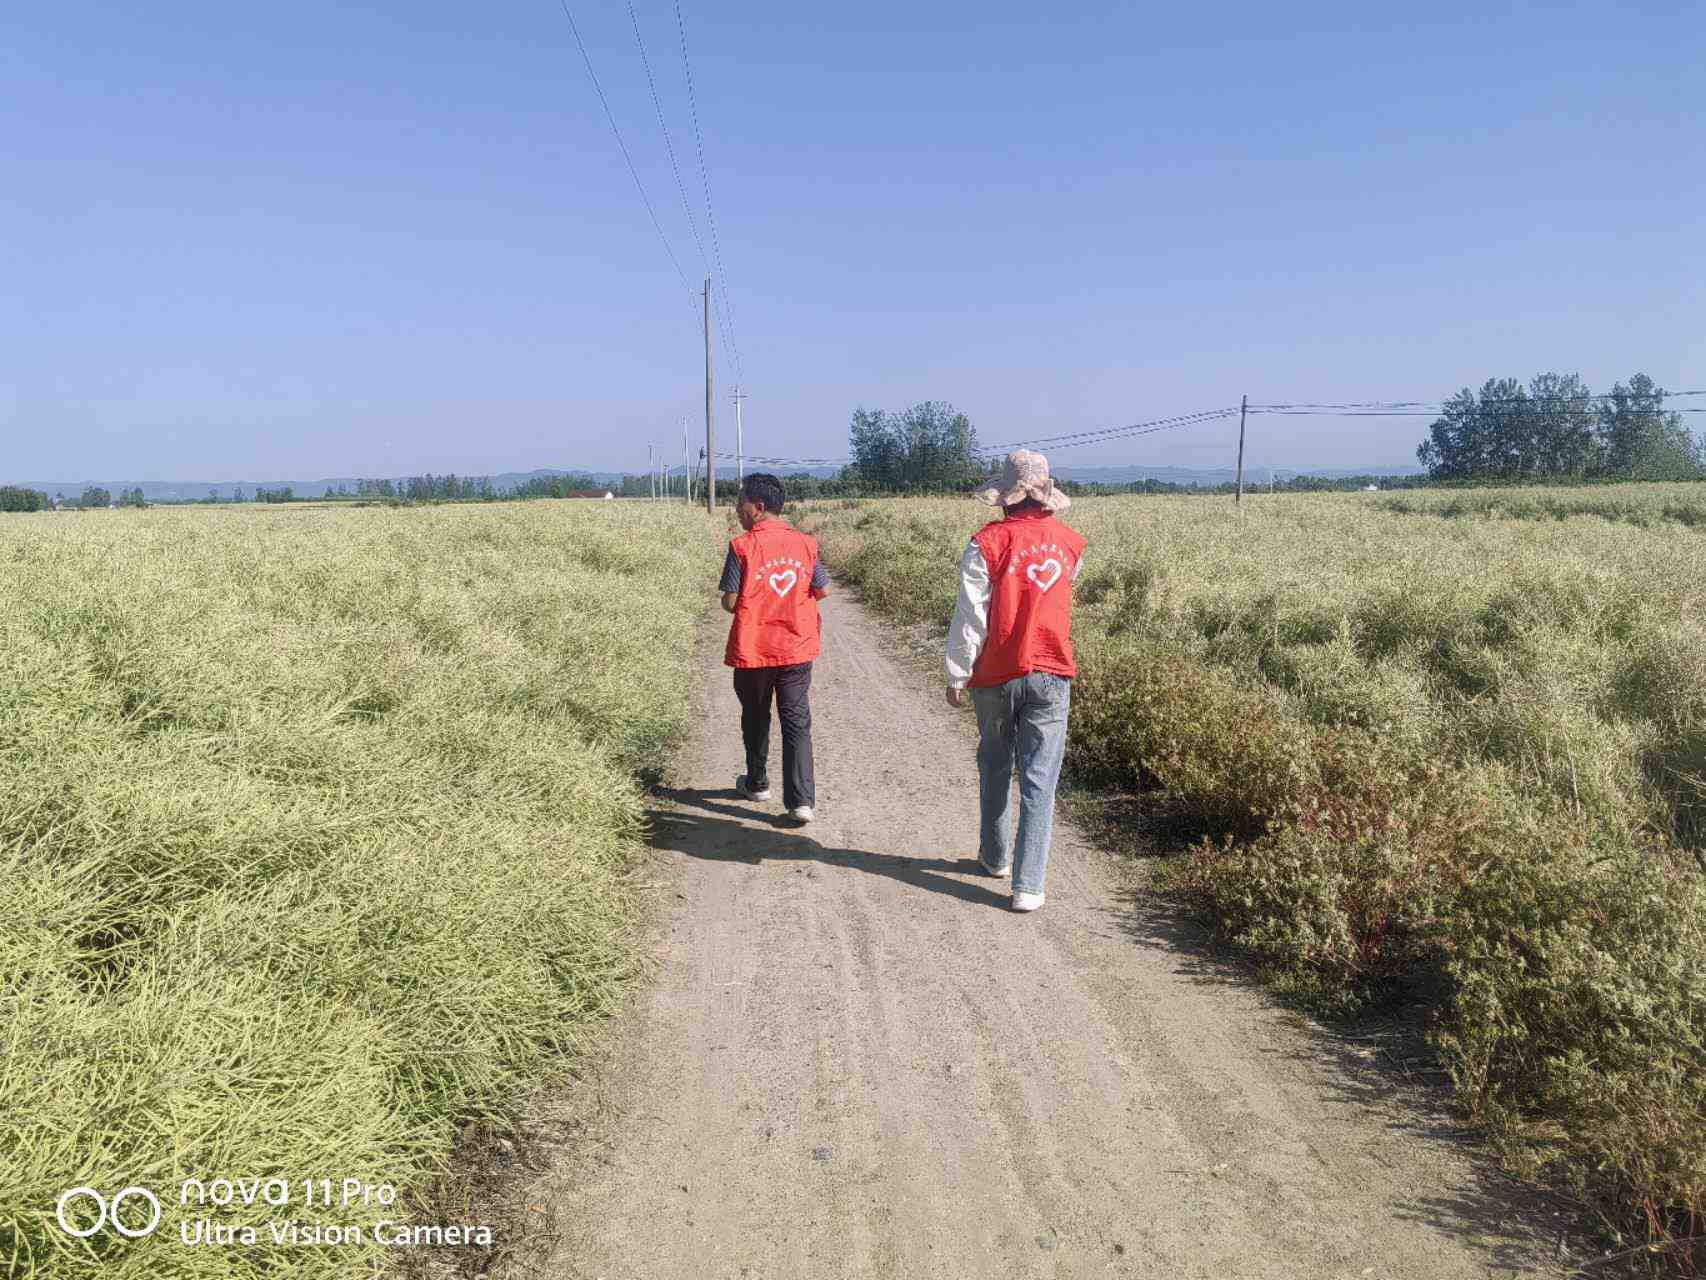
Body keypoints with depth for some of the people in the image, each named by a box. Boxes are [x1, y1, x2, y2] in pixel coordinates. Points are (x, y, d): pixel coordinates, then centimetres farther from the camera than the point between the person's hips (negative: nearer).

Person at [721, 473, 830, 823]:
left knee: (756, 720, 18)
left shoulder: (741, 547, -12)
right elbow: (822, 591, 6)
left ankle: (757, 784, 35)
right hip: (797, 650, 2)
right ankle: (802, 800, -4)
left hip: (752, 651, -2)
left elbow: (730, 602, -12)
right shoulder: (804, 543, -1)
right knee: (797, 723, 4)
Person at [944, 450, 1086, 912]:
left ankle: (995, 856, 34)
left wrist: (957, 674, -3)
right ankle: (1028, 885, -2)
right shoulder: (1071, 544, 2)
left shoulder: (988, 542, -10)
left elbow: (970, 615, -10)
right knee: (1039, 782, 1)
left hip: (996, 675, -1)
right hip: (1051, 675, 1)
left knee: (995, 768, 19)